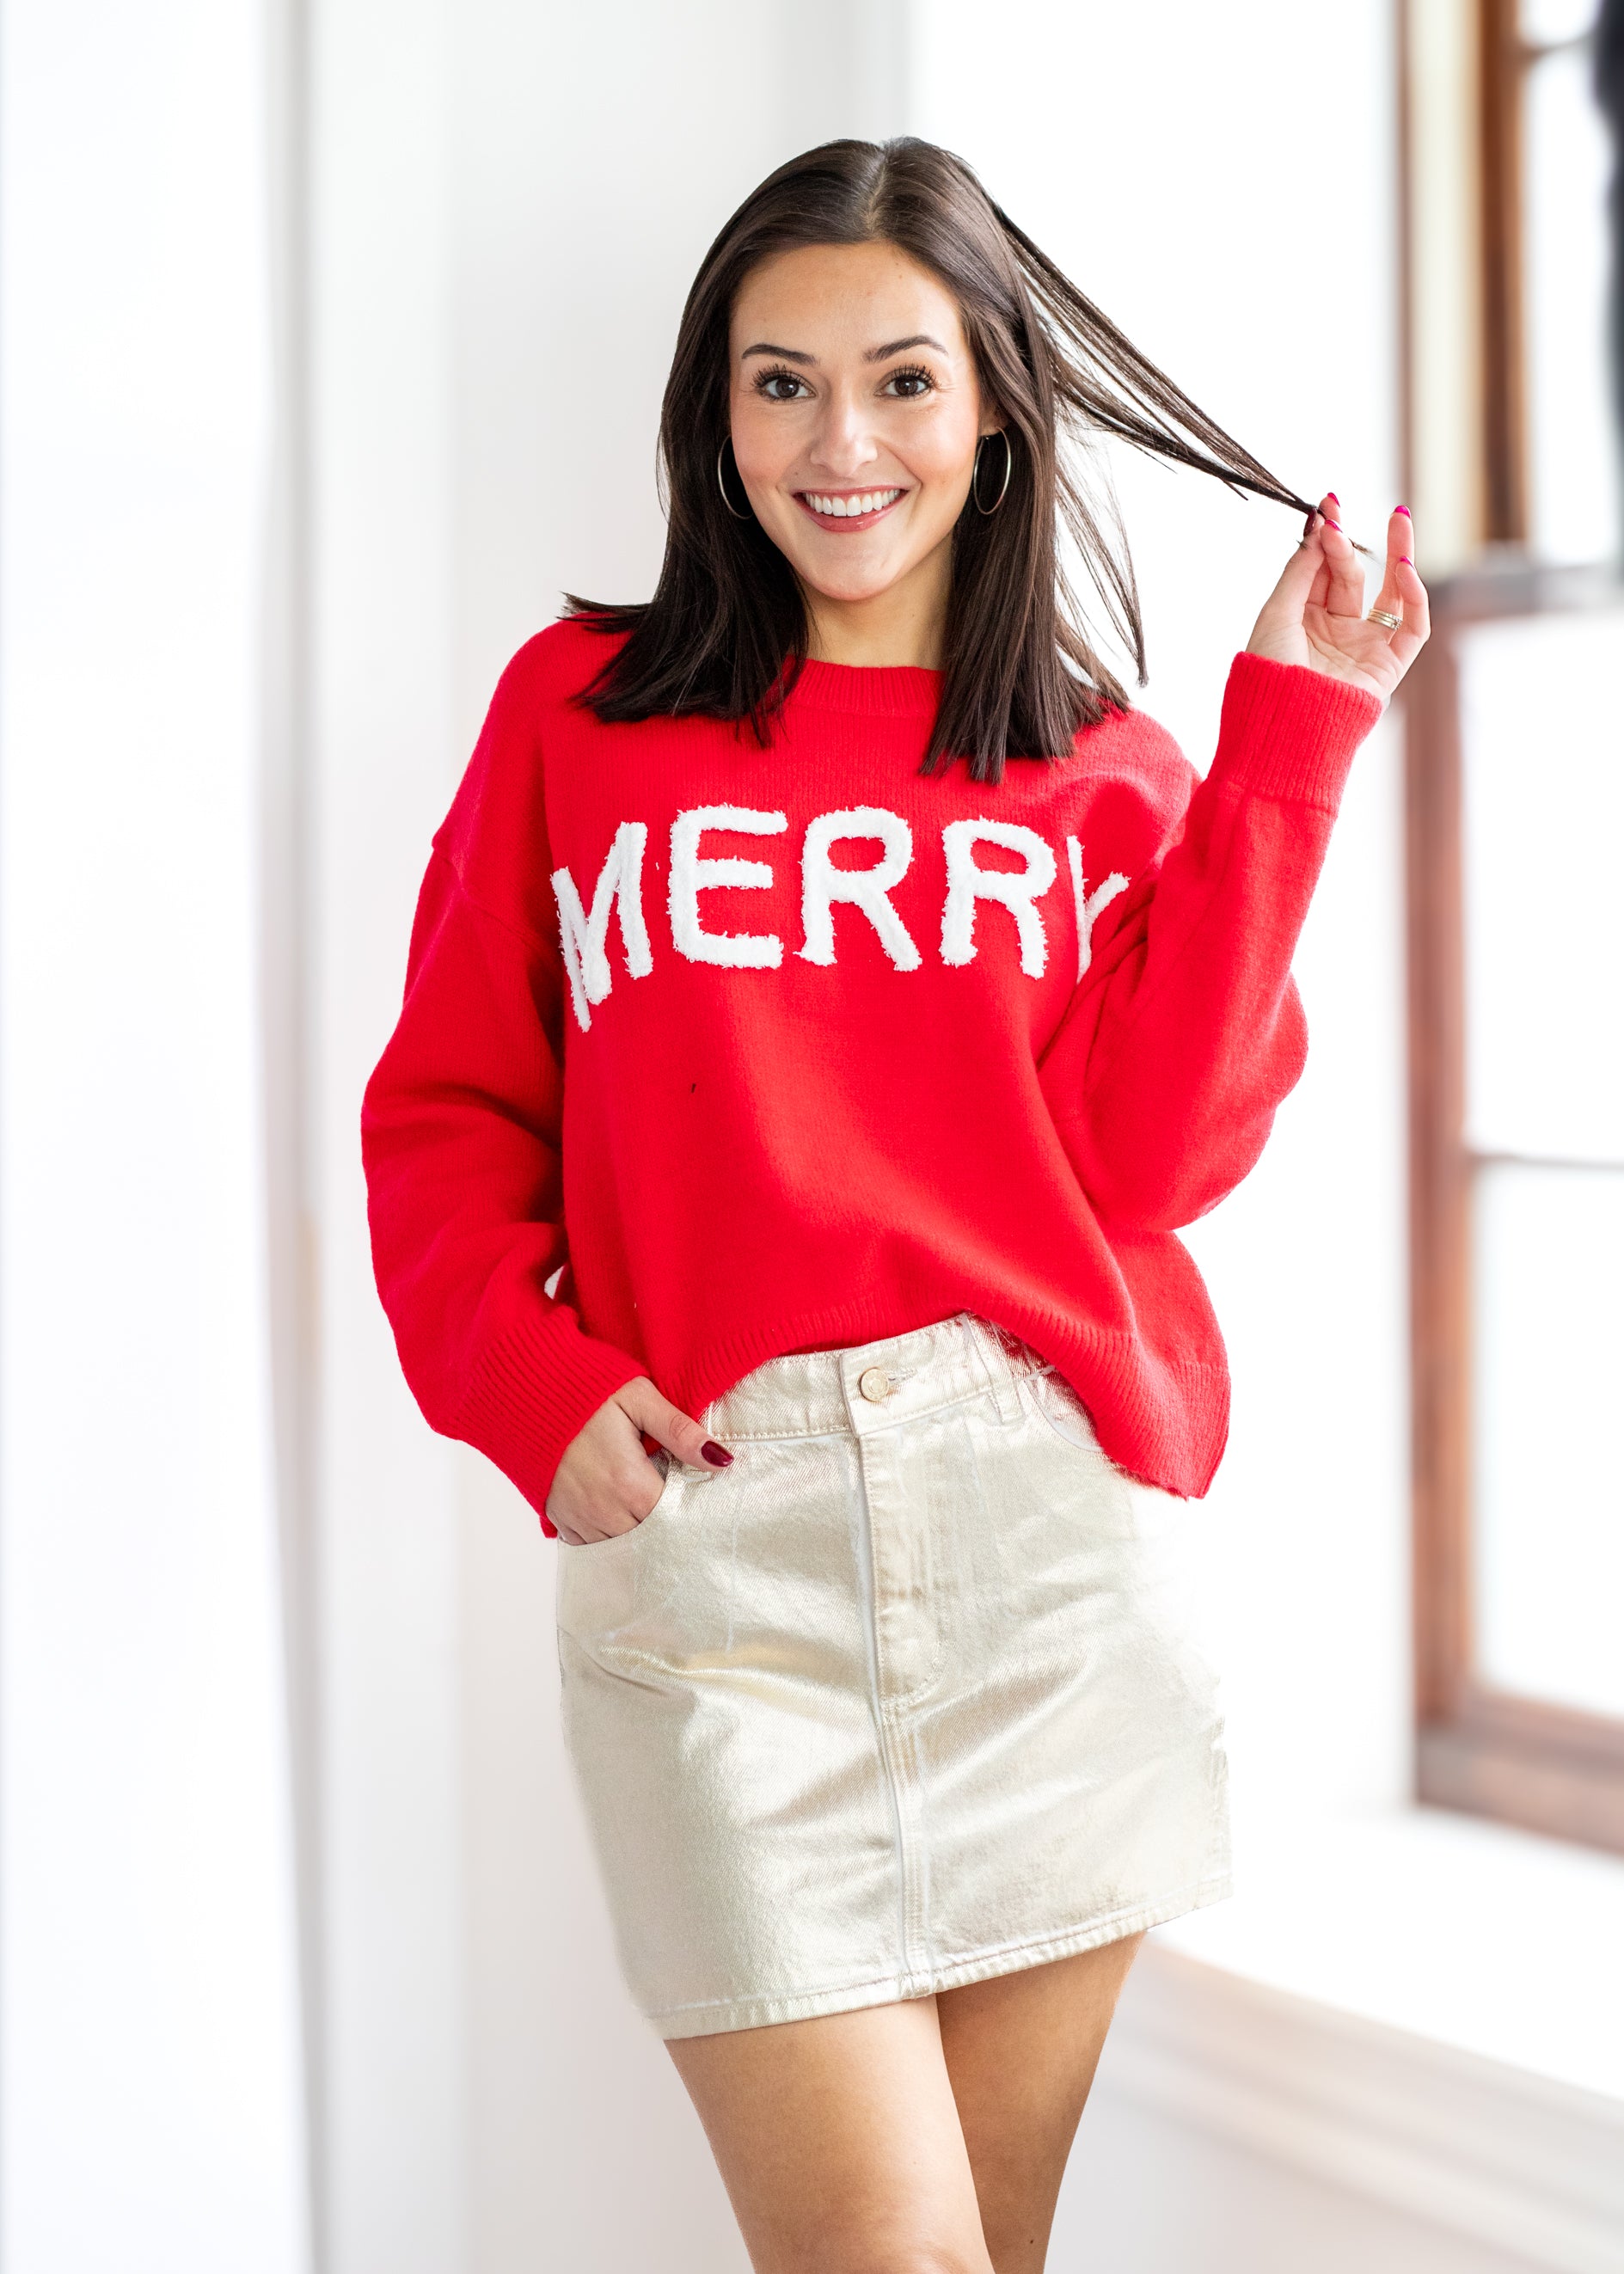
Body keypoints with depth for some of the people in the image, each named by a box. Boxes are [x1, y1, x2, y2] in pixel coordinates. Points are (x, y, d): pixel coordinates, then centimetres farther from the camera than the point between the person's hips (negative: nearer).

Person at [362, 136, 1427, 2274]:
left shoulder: (1108, 773, 12)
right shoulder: (579, 710, 9)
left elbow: (1149, 1153, -4)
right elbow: (445, 1118, 9)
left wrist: (1288, 738, -3)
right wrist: (533, 1388, -9)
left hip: (1050, 1532, 2)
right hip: (710, 1533, -1)